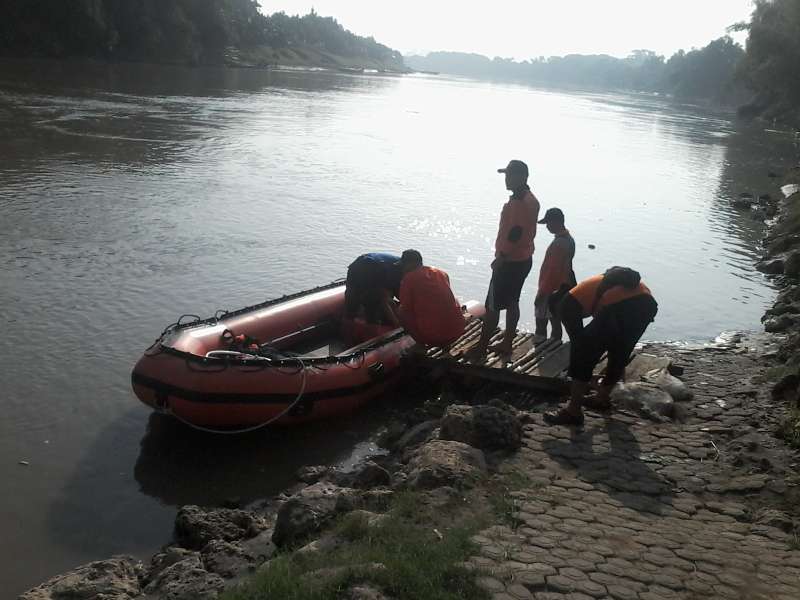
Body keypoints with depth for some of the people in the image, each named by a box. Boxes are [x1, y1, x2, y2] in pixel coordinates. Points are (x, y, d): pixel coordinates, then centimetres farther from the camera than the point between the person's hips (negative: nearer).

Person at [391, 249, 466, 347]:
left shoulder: (409, 278, -1)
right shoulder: (442, 273, 15)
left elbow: (405, 309, 1)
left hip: (431, 337, -5)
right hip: (457, 332, 5)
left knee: (400, 312, 14)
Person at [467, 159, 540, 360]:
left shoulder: (519, 202, -22)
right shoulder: (530, 199, 11)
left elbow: (514, 233, -26)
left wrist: (500, 257, -18)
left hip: (510, 262, -10)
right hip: (523, 259, 10)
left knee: (492, 306, -3)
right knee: (511, 302, 17)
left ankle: (481, 348, 3)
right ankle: (507, 343, 25)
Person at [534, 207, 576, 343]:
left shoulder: (558, 244, -24)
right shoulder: (568, 239, 8)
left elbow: (552, 271, -25)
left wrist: (541, 293, -20)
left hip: (552, 290, -10)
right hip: (563, 286, 10)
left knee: (541, 323, -1)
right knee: (555, 321, 16)